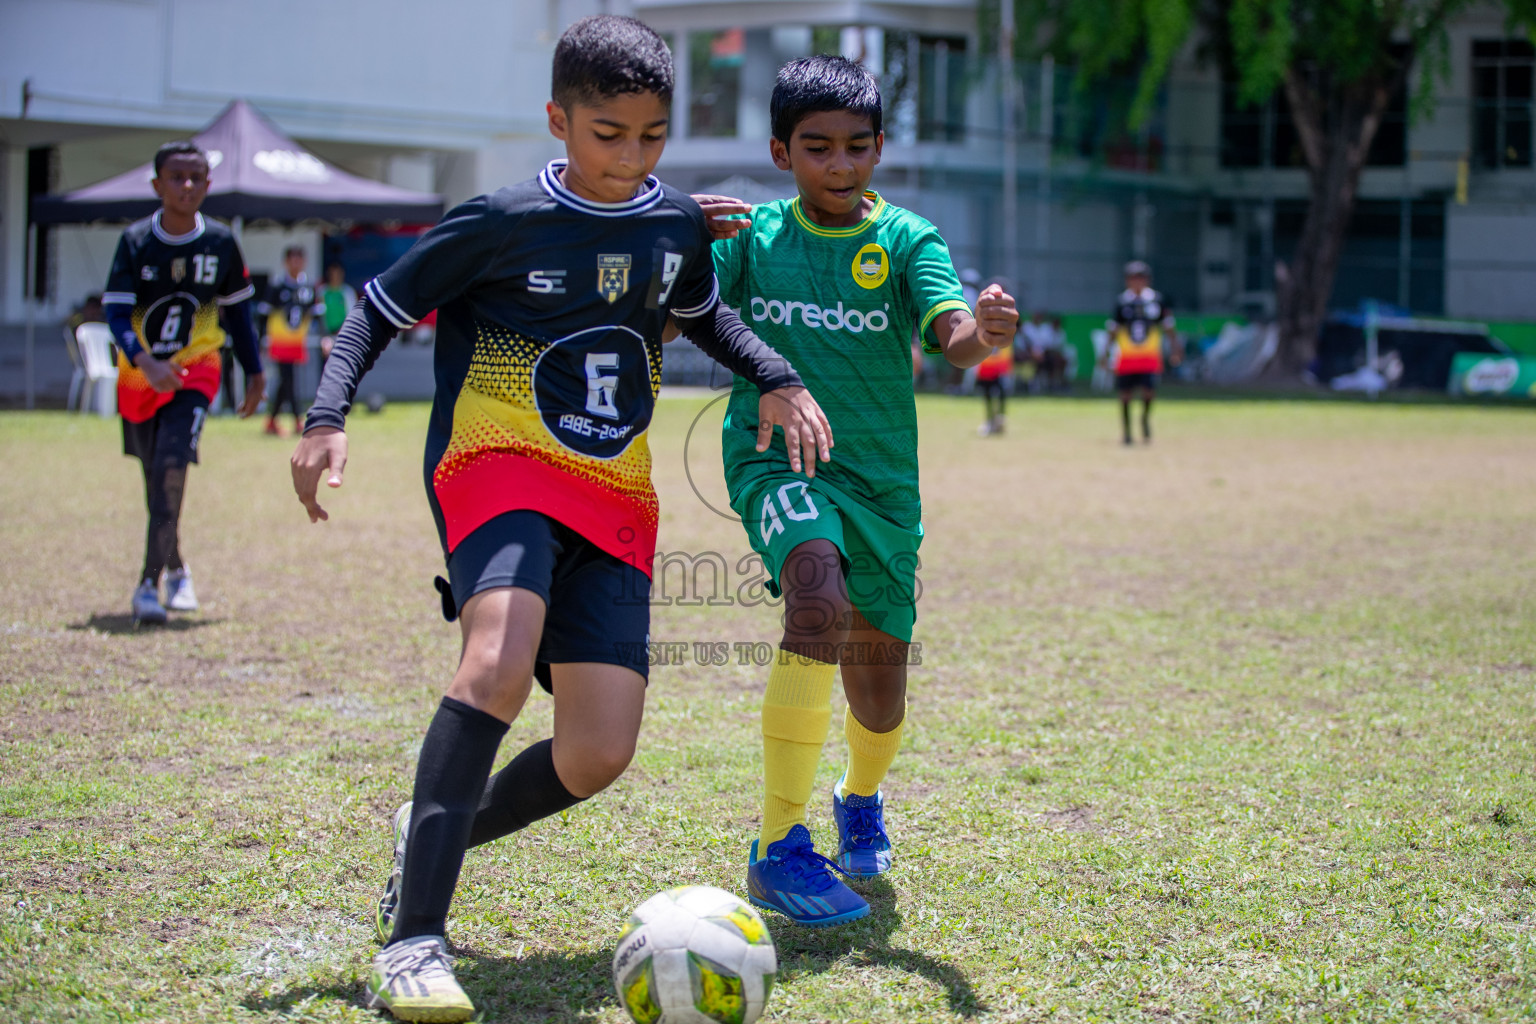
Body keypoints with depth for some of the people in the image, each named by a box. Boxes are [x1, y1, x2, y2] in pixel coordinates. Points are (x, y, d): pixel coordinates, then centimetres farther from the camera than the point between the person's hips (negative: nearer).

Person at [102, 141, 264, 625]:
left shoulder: (221, 242, -4)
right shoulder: (135, 241, -9)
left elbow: (237, 309, 8)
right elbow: (116, 313, -15)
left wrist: (253, 371, 11)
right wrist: (145, 362, -31)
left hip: (195, 371, -1)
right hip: (139, 373, 1)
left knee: (172, 465, -20)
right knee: (155, 476, 12)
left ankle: (149, 583, -21)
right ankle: (175, 568, 35)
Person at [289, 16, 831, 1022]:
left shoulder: (678, 223, 8)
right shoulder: (503, 222, -6)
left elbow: (700, 311, 29)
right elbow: (380, 307, 1)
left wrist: (779, 380, 14)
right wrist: (328, 418, -12)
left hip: (614, 502, 5)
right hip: (499, 465, -5)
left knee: (599, 755, -9)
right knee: (501, 660, -34)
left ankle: (436, 833, 21)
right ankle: (413, 938, -32)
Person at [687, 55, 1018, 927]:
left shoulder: (905, 239, -2)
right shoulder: (754, 234, 1)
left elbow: (953, 333, -18)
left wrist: (987, 333, -43)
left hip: (880, 475, 2)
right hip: (775, 461, -2)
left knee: (879, 679, 11)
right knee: (819, 600, -31)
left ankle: (861, 799, 49)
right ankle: (781, 849, -26)